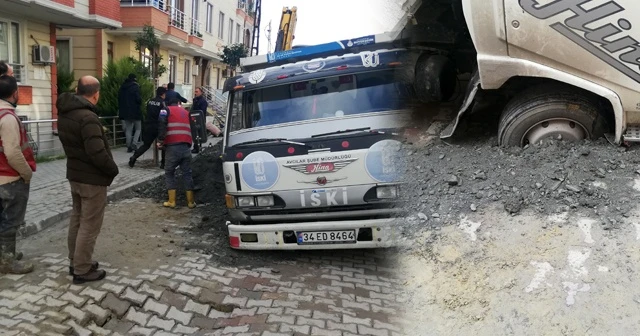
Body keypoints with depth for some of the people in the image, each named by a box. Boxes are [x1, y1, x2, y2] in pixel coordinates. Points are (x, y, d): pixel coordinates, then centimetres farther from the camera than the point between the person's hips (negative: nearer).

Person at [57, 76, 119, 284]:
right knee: (89, 226, 1)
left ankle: (75, 262, 32)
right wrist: (113, 170, -13)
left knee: (77, 220, 19)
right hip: (92, 179, -9)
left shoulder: (64, 113, 6)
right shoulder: (87, 117, -24)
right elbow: (97, 152, -27)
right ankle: (82, 271, 10)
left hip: (74, 174, 9)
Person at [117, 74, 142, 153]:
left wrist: (120, 109, 16)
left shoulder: (122, 87, 10)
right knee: (138, 128, 7)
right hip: (135, 111, -6)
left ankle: (129, 146, 9)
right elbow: (138, 99, -20)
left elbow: (119, 98, 13)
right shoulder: (135, 87, -10)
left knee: (128, 130, 11)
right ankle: (133, 144, -8)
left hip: (125, 111, 6)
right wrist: (140, 101, 3)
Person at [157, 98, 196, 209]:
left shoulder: (167, 110, 10)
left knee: (169, 173, 12)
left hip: (173, 147, -3)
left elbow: (161, 123, -10)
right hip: (186, 147, 4)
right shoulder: (186, 112, 25)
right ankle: (191, 202, 15)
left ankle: (172, 201, 9)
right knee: (187, 173, 13)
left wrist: (161, 140, -5)